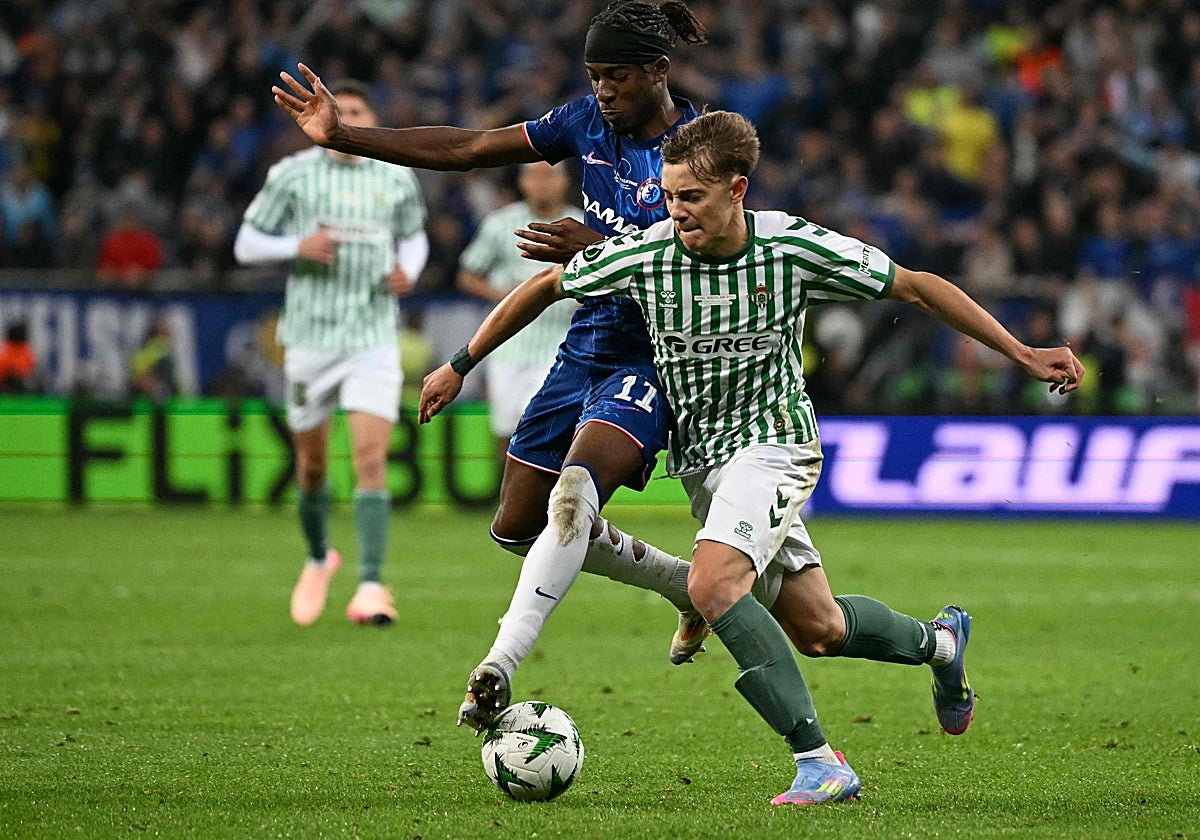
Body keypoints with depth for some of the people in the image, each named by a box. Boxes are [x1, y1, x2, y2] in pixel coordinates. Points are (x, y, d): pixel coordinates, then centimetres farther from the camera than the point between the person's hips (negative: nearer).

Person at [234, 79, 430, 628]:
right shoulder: (292, 175, -1)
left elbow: (413, 235, 23)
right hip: (309, 335, 0)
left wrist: (409, 269, 1)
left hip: (374, 339, 0)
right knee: (312, 462, 10)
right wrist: (298, 246, -15)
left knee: (371, 457, -14)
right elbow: (246, 244, 3)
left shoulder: (397, 179, 5)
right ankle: (319, 559, 37)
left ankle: (372, 586, -18)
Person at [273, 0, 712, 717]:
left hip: (649, 359, -8)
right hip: (584, 351, 8)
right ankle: (691, 587, 29)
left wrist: (599, 251, -29)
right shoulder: (589, 122, 4)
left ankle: (500, 666, -39)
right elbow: (468, 149, 6)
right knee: (519, 528, 11)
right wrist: (344, 136, 2)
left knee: (577, 486, -32)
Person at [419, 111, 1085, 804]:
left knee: (714, 583, -29)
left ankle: (819, 763, -27)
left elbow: (916, 287, -8)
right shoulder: (644, 255, -12)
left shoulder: (794, 247, -18)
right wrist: (460, 365, 9)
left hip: (773, 441, -4)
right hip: (701, 457, 4)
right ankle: (939, 642, 41)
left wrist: (1023, 353, -7)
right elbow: (547, 287, 5)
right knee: (817, 630, 9)